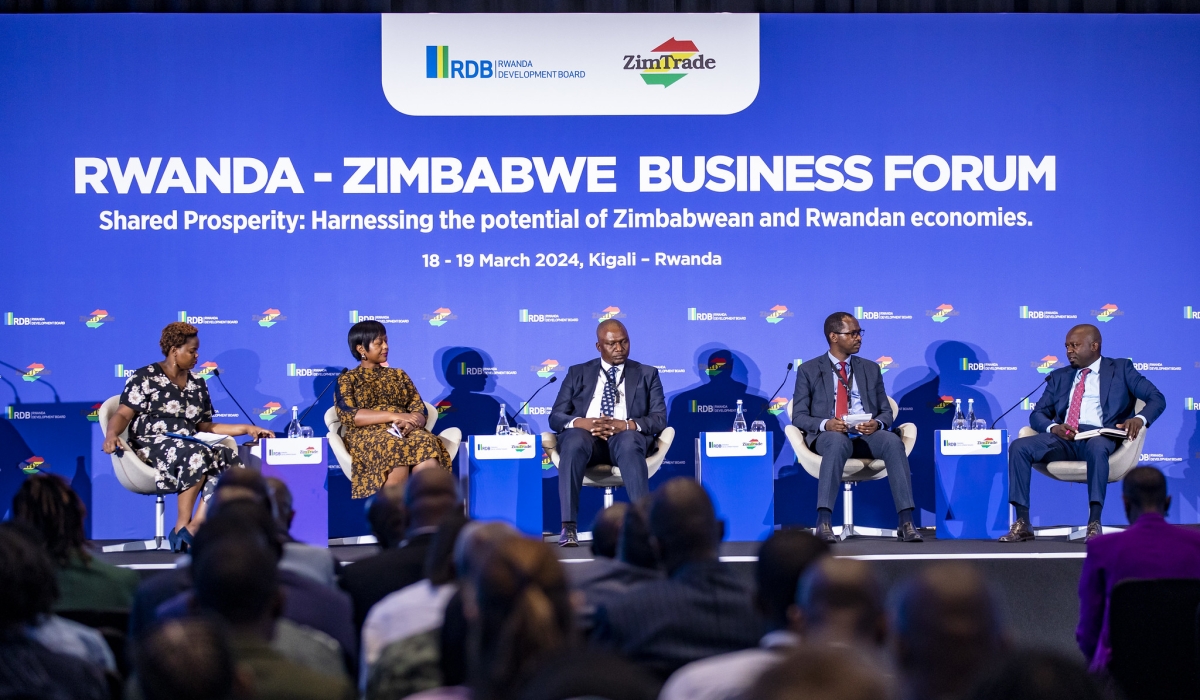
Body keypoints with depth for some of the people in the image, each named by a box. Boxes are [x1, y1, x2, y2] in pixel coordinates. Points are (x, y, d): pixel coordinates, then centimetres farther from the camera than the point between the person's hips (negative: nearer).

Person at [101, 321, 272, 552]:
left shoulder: (197, 384, 21)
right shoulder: (145, 377, 4)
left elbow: (206, 427, 24)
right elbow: (123, 414, -3)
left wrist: (247, 429, 16)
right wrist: (111, 433, -25)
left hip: (189, 444, 6)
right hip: (152, 445, -6)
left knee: (228, 459, -27)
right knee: (195, 455, -37)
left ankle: (191, 530, -36)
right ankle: (182, 526, -26)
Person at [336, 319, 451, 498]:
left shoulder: (398, 374, 24)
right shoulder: (347, 379, 11)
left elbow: (420, 410, 13)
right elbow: (348, 416, -6)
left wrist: (410, 423, -13)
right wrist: (394, 416, -14)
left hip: (405, 432, 3)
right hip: (367, 435, -3)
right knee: (395, 450, -39)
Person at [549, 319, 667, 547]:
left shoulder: (647, 374, 17)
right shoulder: (578, 373, 19)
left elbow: (659, 418, 5)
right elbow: (555, 417, 10)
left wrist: (627, 425, -17)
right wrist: (580, 422, -14)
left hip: (626, 437, -1)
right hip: (585, 436, 1)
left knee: (629, 443, -39)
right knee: (574, 441, -37)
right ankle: (568, 527, -40)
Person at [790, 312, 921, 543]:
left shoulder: (871, 369, 18)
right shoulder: (809, 370, 9)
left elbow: (886, 411, 15)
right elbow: (799, 416, 3)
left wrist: (877, 424, -10)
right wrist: (825, 424, -19)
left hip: (866, 436, 3)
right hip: (827, 436, -3)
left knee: (893, 441, -32)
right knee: (839, 441, -40)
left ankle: (906, 522, -38)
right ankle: (824, 521, -47)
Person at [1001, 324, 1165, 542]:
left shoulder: (1121, 369, 14)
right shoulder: (1059, 377, 25)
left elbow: (1157, 398, 5)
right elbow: (1037, 414, 18)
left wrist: (1140, 419, -18)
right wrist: (1052, 427, -8)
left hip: (1099, 436, -4)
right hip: (1064, 439, 4)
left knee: (1097, 447, -41)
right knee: (1019, 446, -23)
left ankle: (1094, 524, -41)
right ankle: (1022, 524, -23)